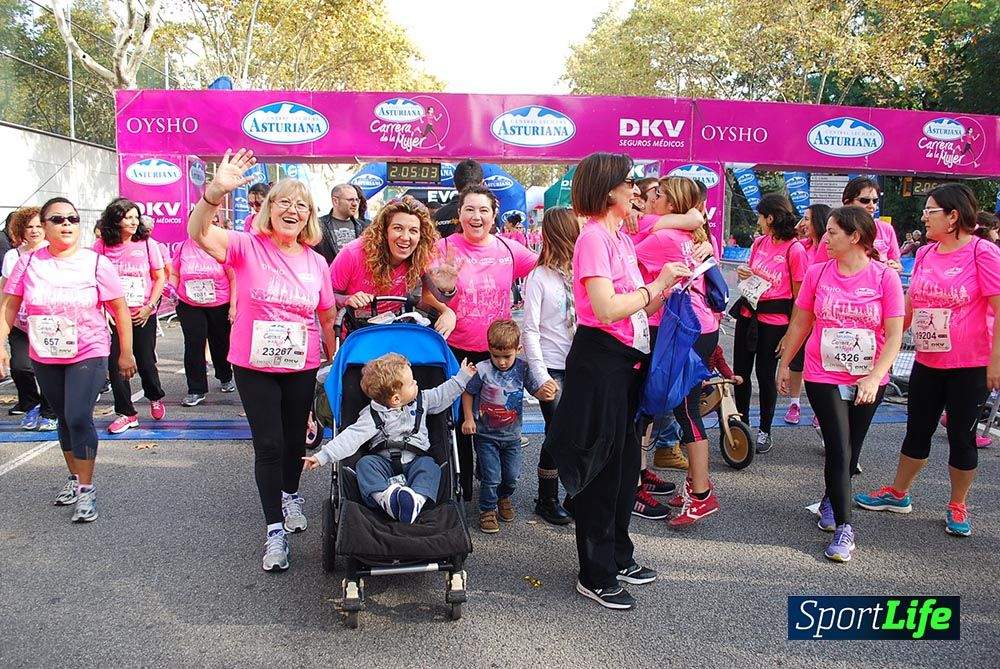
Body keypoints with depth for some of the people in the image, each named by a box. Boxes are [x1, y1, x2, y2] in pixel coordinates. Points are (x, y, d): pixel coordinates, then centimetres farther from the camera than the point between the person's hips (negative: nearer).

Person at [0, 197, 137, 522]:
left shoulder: (95, 263, -8)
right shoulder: (29, 263, -1)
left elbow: (120, 309, -4)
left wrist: (126, 353, -4)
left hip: (88, 354, -3)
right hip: (45, 358, 4)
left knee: (79, 419, -13)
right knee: (64, 419, 15)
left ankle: (86, 488, -2)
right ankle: (74, 477, 33)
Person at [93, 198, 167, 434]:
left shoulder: (147, 244, -1)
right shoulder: (102, 246, -2)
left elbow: (160, 278, 3)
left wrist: (149, 306, -6)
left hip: (143, 316, 0)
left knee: (146, 361, 6)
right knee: (115, 364, 0)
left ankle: (155, 398, 35)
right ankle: (126, 413, 14)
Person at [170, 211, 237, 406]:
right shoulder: (182, 248, 1)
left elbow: (234, 278, -6)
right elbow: (175, 275, 11)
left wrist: (233, 306, -9)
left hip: (220, 306, -1)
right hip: (189, 306, 2)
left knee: (221, 344, 14)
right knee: (193, 345, -4)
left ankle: (225, 378, 39)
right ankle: (196, 390, 4)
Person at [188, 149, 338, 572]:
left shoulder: (316, 263, 1)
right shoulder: (248, 247, -9)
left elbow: (328, 318, 10)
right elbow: (199, 233, -26)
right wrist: (216, 191, -43)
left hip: (301, 368, 3)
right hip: (254, 366, -3)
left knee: (295, 439, 17)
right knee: (268, 445, -2)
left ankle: (291, 496, 45)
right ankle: (275, 531, 7)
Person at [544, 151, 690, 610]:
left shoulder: (622, 238, 14)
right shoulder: (594, 237, -15)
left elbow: (639, 308, 14)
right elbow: (607, 309, -25)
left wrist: (667, 285, 1)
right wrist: (656, 285, -14)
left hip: (627, 362, 10)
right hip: (600, 361, -10)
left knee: (625, 461, 18)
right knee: (600, 467, 0)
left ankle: (617, 556, 34)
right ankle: (595, 576, 13)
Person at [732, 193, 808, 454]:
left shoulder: (795, 250, -13)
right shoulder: (759, 242, 7)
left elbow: (799, 295, -10)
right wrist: (744, 274, -2)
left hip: (774, 320, -6)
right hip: (747, 313, 6)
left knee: (766, 375, 5)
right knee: (740, 371, 11)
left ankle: (764, 430, 22)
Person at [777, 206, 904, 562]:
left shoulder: (885, 278, -8)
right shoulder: (817, 273, -3)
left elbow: (894, 335, -10)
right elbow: (800, 324, 8)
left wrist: (874, 378, -20)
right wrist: (784, 364, 12)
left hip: (868, 381, 0)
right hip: (824, 377, 0)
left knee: (851, 451, 13)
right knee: (838, 450, -6)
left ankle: (832, 501, 38)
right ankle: (843, 527, 1)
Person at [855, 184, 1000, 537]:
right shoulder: (924, 254, 5)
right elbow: (909, 306, 15)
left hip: (970, 366, -6)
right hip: (927, 363, 6)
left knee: (961, 435, 7)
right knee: (917, 430, 16)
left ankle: (957, 507, 24)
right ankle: (898, 494, 30)